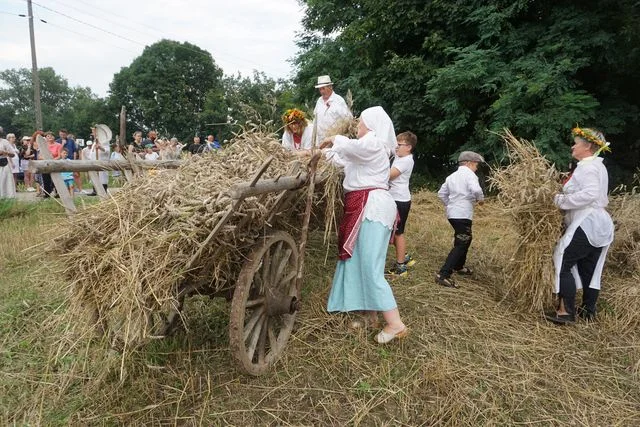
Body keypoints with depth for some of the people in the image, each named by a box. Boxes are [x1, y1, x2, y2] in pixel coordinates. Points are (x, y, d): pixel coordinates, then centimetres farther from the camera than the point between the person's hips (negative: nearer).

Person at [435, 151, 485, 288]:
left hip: (452, 213, 9)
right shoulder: (469, 174, -7)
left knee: (465, 239, 27)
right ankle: (443, 275, -17)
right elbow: (476, 190, -24)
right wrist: (481, 199, -5)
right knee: (461, 244, -9)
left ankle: (458, 266, 40)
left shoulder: (452, 176, 17)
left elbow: (441, 193, 19)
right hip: (463, 214, -9)